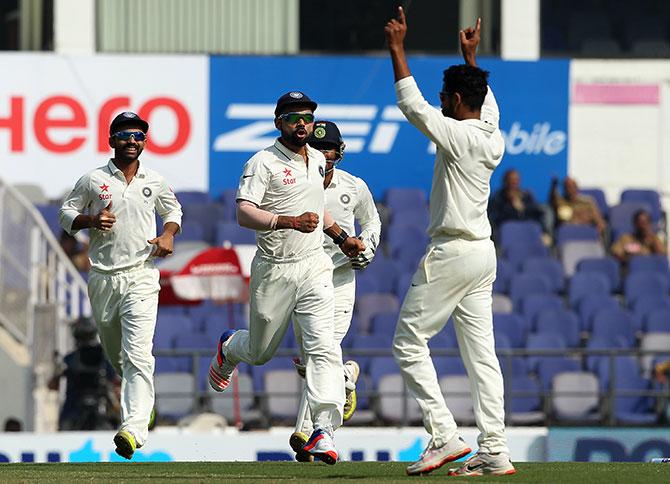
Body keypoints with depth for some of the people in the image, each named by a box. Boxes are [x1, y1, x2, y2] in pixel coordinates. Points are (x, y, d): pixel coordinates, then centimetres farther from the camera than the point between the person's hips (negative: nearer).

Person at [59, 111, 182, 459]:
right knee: (114, 352, 14)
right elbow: (66, 214, 9)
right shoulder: (93, 180, 2)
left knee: (137, 354, -17)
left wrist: (168, 234, 2)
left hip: (141, 276, -2)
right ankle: (140, 399, 44)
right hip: (103, 277, 2)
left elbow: (172, 211, 23)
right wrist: (92, 220, -11)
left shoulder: (155, 182, 6)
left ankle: (133, 429, -28)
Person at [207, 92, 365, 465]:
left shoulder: (318, 160, 11)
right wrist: (291, 221, -35)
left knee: (323, 345, -16)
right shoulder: (264, 163, -11)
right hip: (274, 270, -4)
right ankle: (229, 348, 51)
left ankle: (324, 431, -24)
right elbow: (244, 214, -24)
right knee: (260, 352, 14)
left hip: (314, 267, 4)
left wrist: (341, 236, 23)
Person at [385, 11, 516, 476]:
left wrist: (397, 50, -8)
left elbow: (413, 106, -15)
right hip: (484, 252, 8)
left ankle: (446, 436, -9)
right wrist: (471, 57, 35)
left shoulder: (458, 136, -15)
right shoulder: (494, 138, 7)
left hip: (451, 254, -8)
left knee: (409, 342, -1)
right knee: (481, 351, 6)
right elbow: (488, 105, 28)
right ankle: (495, 451, 1)